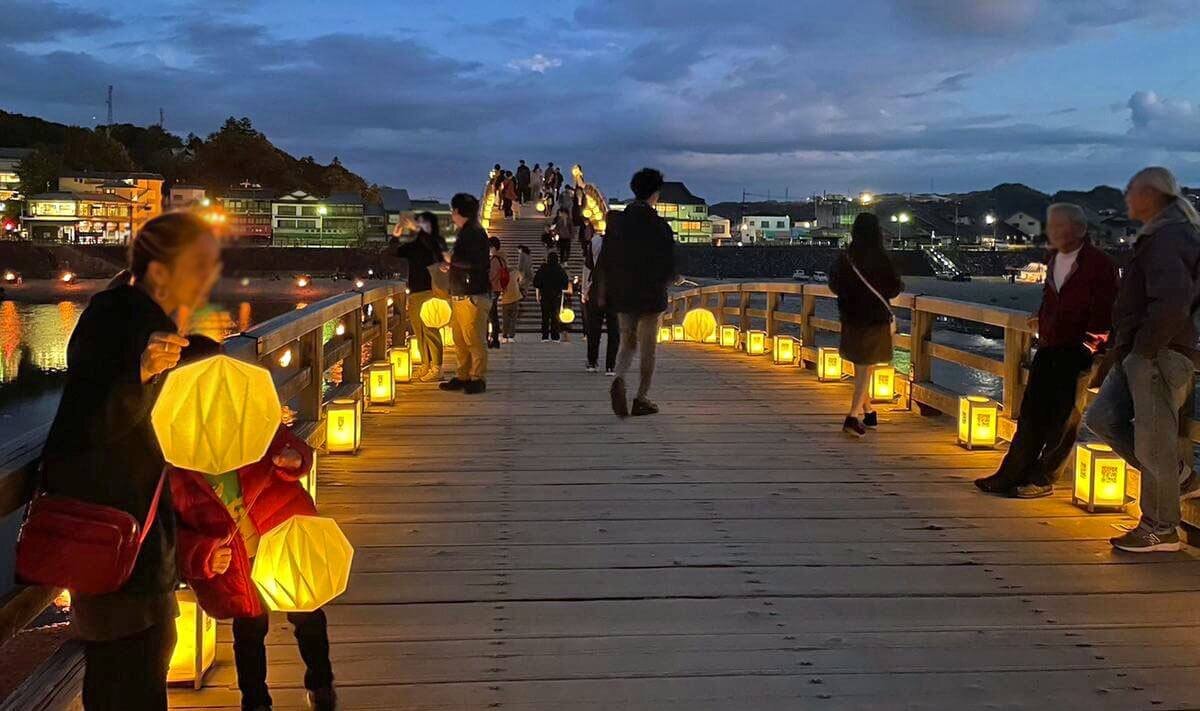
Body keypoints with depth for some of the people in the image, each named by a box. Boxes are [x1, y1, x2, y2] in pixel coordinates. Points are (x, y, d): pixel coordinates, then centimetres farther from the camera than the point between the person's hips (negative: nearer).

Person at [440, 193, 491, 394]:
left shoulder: (474, 232, -12)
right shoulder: (465, 232, 19)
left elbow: (475, 262, -23)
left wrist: (452, 259, -10)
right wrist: (451, 267, 18)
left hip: (473, 296, -10)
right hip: (460, 295, 10)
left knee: (475, 341, -6)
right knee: (460, 341, 11)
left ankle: (478, 379, -1)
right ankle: (464, 376, 17)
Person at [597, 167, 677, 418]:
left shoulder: (617, 221, -1)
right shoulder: (659, 226, -11)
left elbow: (605, 259, 0)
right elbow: (669, 264, -10)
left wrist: (602, 291, 9)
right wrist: (671, 278, 13)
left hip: (622, 294, 3)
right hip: (651, 294, -3)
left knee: (627, 342, 16)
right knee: (648, 347, 9)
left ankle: (619, 380, -12)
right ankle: (642, 399, 12)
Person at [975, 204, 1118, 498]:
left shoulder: (1100, 263, -10)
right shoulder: (1055, 259, 13)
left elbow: (1104, 311, -13)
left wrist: (1089, 343, -17)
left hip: (1077, 352, -7)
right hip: (1048, 347, 7)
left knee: (1064, 419, 2)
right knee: (1031, 413, 8)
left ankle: (1042, 480, 10)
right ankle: (1010, 476, 13)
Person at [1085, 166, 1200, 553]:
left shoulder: (1168, 238, -17)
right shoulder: (1159, 235, 16)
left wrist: (1143, 347, -20)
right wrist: (1122, 345, 19)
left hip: (1160, 356, -10)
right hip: (1139, 354, 10)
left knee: (1152, 440, -2)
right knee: (1102, 418, 12)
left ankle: (1160, 530, 10)